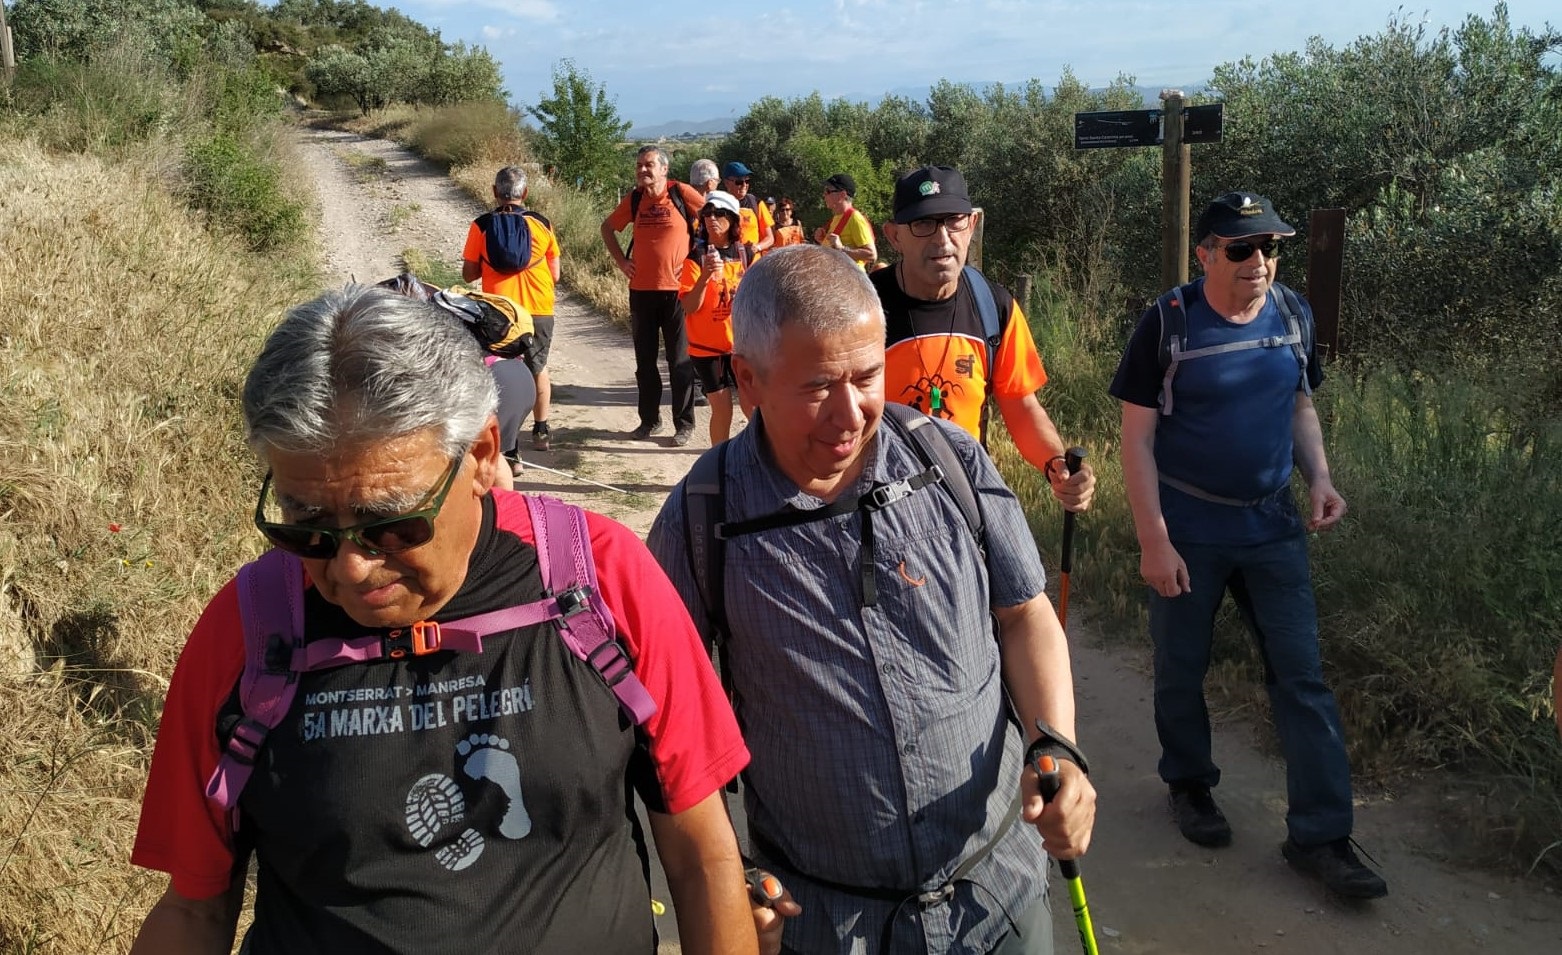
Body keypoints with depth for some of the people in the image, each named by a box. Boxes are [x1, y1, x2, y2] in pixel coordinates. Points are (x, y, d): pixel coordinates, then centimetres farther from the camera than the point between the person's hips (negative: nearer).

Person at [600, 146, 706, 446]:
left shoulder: (681, 194, -8)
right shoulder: (634, 199, 4)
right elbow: (607, 227, 19)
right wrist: (621, 261, 7)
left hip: (676, 289, -4)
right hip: (641, 289, 4)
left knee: (679, 360, 2)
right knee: (644, 359, 12)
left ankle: (684, 424, 11)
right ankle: (649, 419, 24)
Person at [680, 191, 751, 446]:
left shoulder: (746, 254, 2)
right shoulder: (696, 258, -7)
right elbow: (689, 307, -15)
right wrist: (705, 276, -29)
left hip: (741, 342, 3)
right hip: (707, 344, -3)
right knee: (722, 408, -2)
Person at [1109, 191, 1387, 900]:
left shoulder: (1293, 315, 1)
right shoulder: (1168, 324, -12)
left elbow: (1300, 405, 15)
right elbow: (1137, 437, -11)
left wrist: (1319, 478, -3)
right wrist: (1153, 540, -15)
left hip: (1272, 525, 4)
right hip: (1187, 530, -3)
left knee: (1302, 676, 2)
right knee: (1182, 669, 11)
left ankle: (1320, 835, 10)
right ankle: (1189, 783, 35)